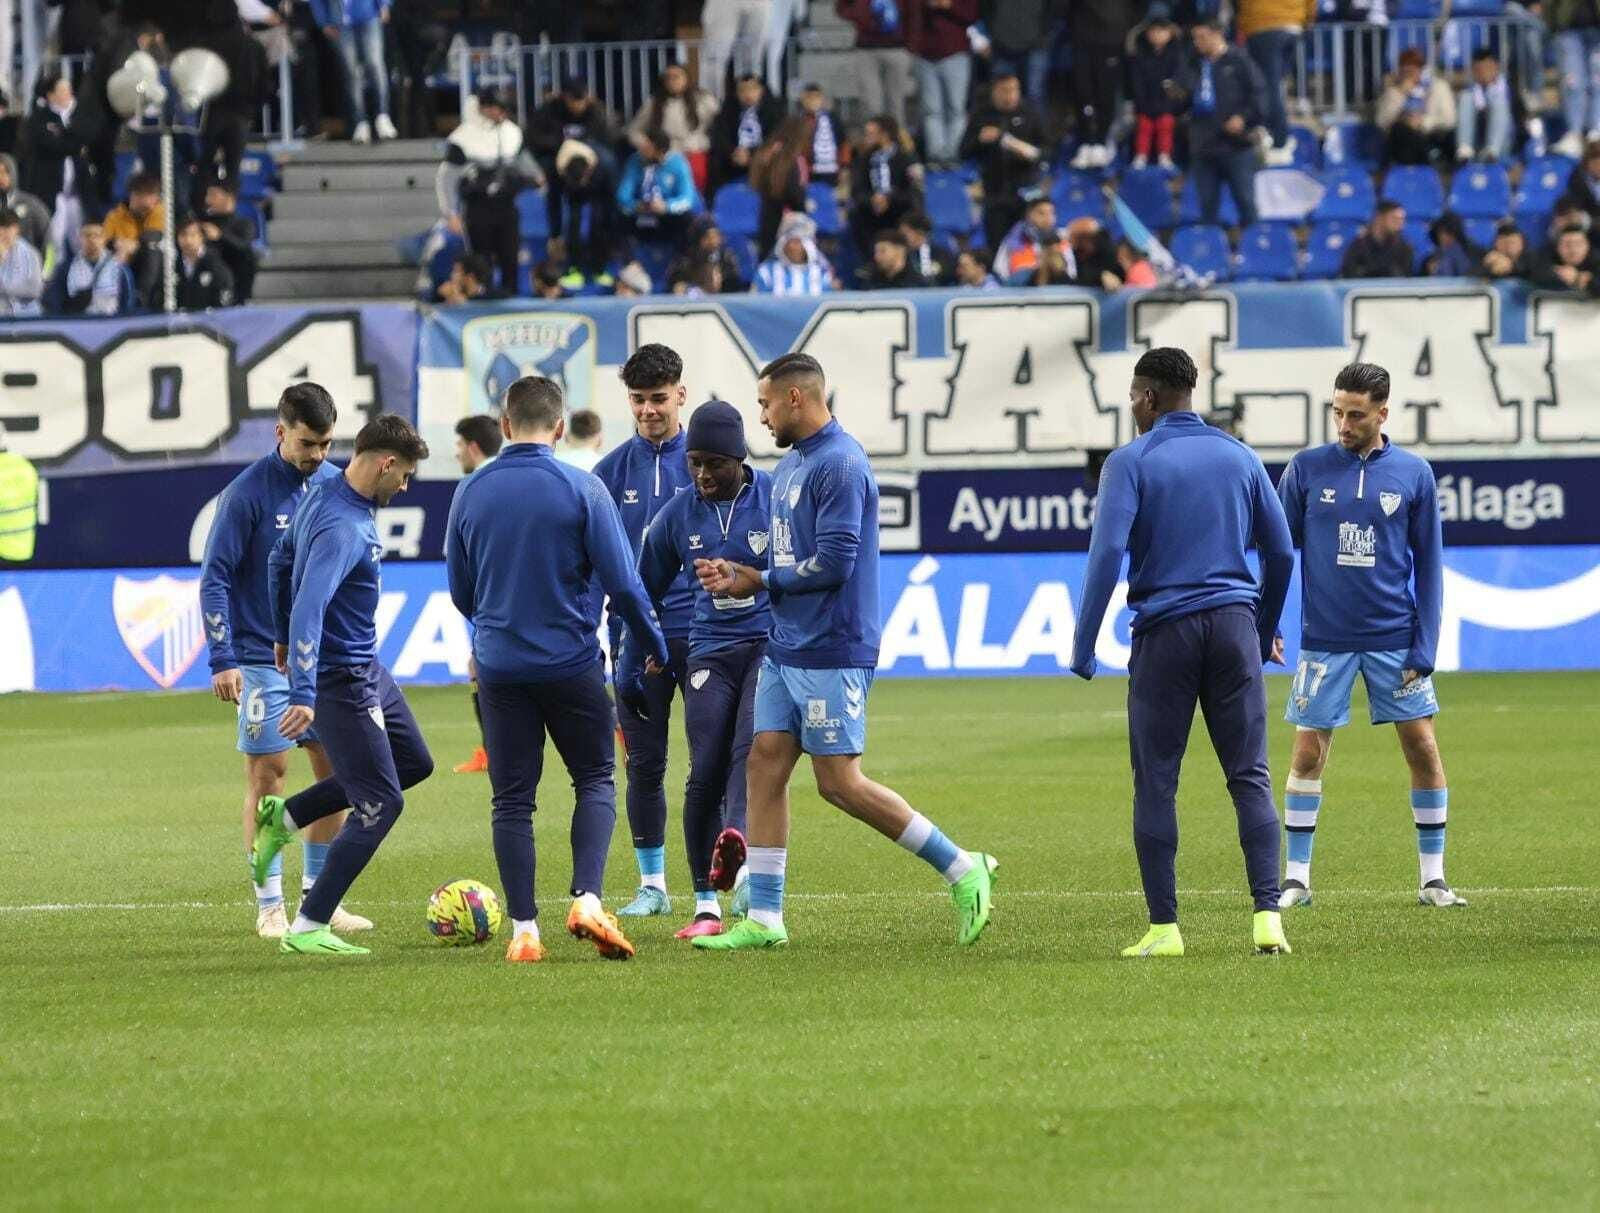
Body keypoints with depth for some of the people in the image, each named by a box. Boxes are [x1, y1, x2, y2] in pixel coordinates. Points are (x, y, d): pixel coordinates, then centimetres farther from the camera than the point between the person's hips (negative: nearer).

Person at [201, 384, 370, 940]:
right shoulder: (247, 493, -12)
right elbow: (215, 578, -11)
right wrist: (222, 660, -17)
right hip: (262, 659, -5)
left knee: (336, 768, 4)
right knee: (267, 774, -4)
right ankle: (269, 907, 3)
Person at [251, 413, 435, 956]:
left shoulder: (323, 498, 5)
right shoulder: (344, 528, -27)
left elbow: (280, 562, 20)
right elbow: (309, 608, -36)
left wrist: (283, 636, 32)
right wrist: (304, 696, -43)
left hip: (366, 667, 10)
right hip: (343, 680, -10)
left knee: (413, 763, 21)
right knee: (381, 803, -5)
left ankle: (284, 816, 23)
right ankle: (307, 929, 0)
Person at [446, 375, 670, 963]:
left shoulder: (470, 493, 1)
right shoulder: (582, 490, -9)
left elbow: (460, 593, 11)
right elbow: (621, 582, -9)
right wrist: (654, 644, 8)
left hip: (499, 666, 2)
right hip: (572, 664, -2)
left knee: (512, 799, 7)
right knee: (595, 780, 12)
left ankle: (524, 930, 4)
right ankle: (587, 899, -7)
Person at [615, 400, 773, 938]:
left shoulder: (777, 498, -4)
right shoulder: (677, 515, 5)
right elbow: (646, 592, 17)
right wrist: (629, 667, 20)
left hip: (774, 646, -2)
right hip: (711, 650, 2)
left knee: (752, 748, -26)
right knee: (705, 773, -7)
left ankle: (736, 845, -49)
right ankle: (706, 906, 0)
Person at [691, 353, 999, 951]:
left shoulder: (839, 464, -16)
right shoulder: (791, 464, 15)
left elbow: (833, 563, -22)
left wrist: (760, 582, -10)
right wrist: (737, 575, 3)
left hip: (831, 653, -10)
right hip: (786, 649, 10)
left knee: (840, 784, -7)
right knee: (764, 766, 5)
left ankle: (963, 870, 3)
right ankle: (763, 919, 7)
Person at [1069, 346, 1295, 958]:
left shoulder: (1131, 461, -2)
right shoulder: (1239, 457, 11)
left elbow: (1108, 550, -12)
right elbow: (1281, 552, 12)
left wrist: (1083, 645, -9)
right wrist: (1264, 630, 25)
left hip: (1164, 631, -3)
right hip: (1234, 624, 3)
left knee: (1156, 784, 3)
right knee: (1250, 777, 3)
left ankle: (1163, 927, 1)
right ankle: (1268, 915, -8)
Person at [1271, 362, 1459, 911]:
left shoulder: (1413, 474, 1)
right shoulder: (1306, 469, 0)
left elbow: (1429, 563, 4)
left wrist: (1424, 644, -3)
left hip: (1395, 640, 0)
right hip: (1325, 640, 0)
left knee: (1423, 748, -1)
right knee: (1308, 753, 0)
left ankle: (1433, 878, 9)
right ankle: (1296, 878, 9)